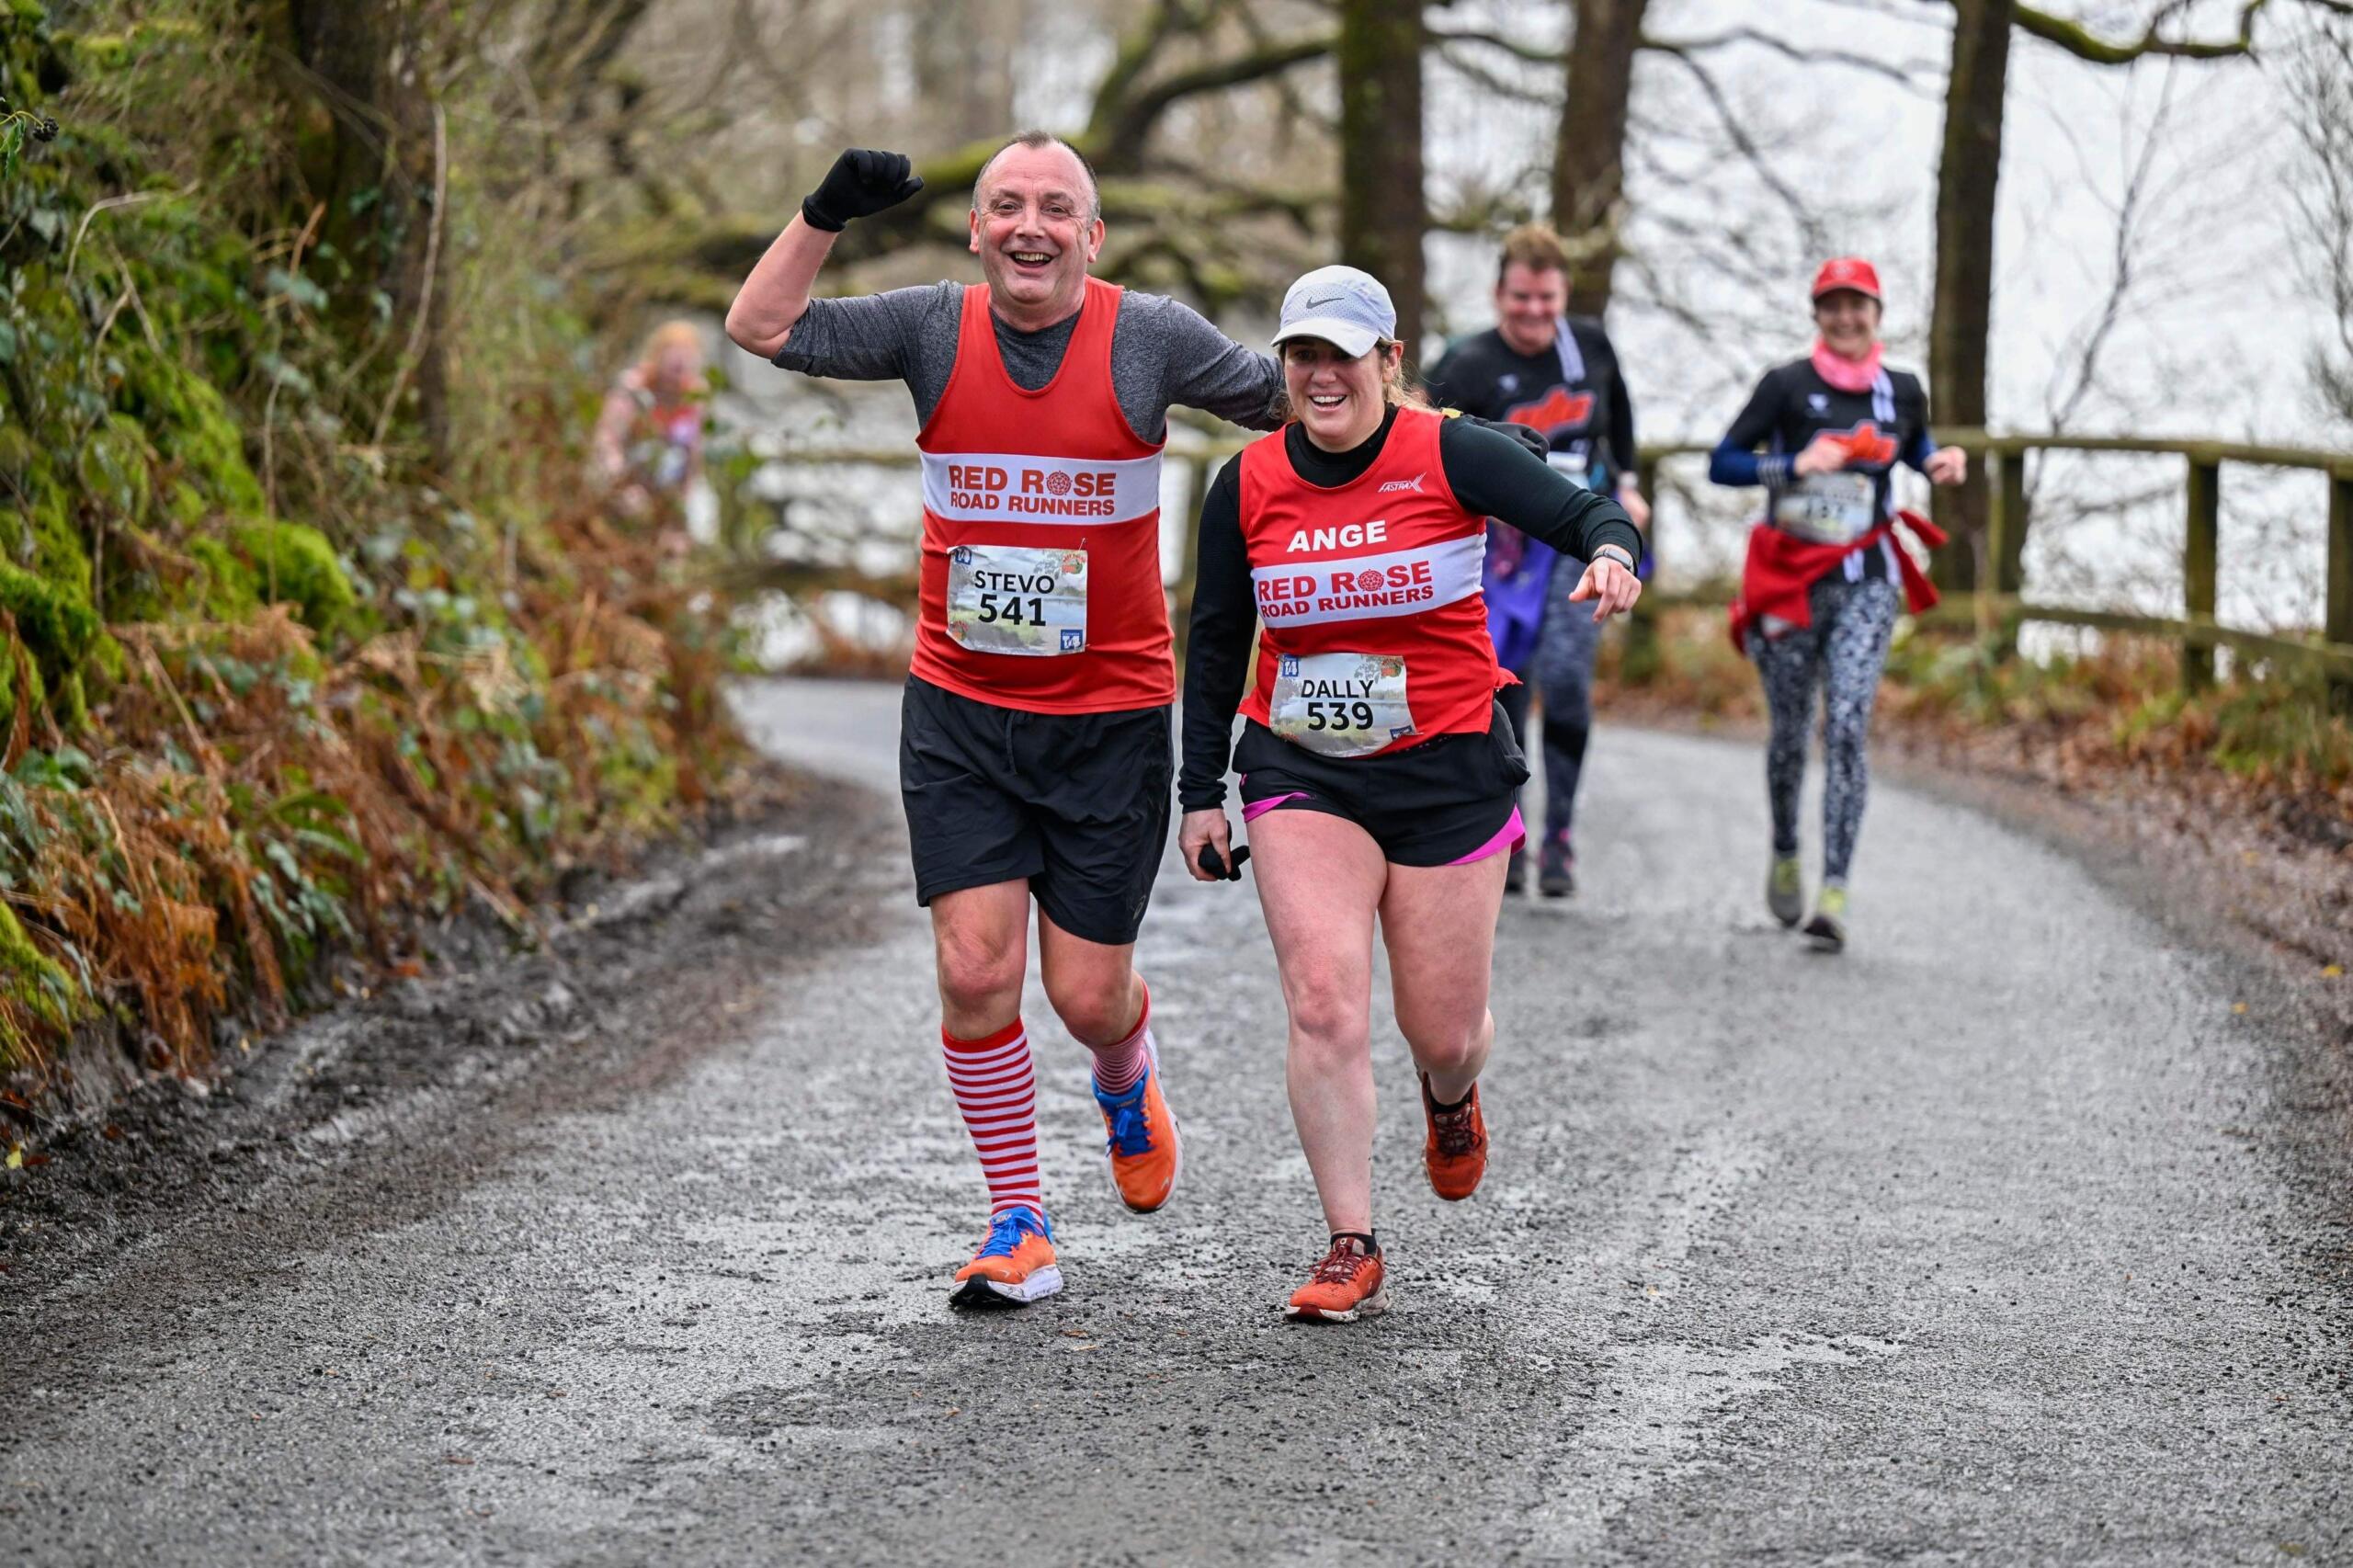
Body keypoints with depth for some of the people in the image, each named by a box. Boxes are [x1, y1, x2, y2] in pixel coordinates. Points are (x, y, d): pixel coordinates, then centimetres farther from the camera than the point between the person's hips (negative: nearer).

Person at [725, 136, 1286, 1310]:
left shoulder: (1150, 337, -6)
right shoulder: (936, 328, -2)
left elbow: (1289, 401, 6)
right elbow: (761, 330, -6)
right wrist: (826, 213, -17)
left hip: (1110, 715, -1)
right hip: (959, 711, 1)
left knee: (1088, 998, 2)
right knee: (975, 969, -7)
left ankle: (1127, 1075, 40)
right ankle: (1019, 1224, 10)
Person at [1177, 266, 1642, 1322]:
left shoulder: (1450, 455, -8)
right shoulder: (1247, 485, 0)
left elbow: (1586, 513, -14)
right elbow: (1215, 641, 9)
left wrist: (1609, 553, -39)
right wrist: (1201, 791, 8)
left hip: (1447, 769, -1)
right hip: (1301, 774, 1)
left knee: (1443, 1031, 5)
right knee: (1324, 1001, -16)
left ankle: (1451, 1098, 45)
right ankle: (1352, 1249, -9)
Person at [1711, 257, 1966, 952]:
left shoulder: (1901, 391, 6)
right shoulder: (1787, 385, -3)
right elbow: (1722, 464, -4)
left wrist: (1941, 463, 5)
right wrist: (1794, 465, -19)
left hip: (1866, 585, 1)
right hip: (1791, 578, -1)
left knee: (1847, 728, -13)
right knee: (1789, 731, 9)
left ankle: (1835, 893, -17)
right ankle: (1784, 857, 36)